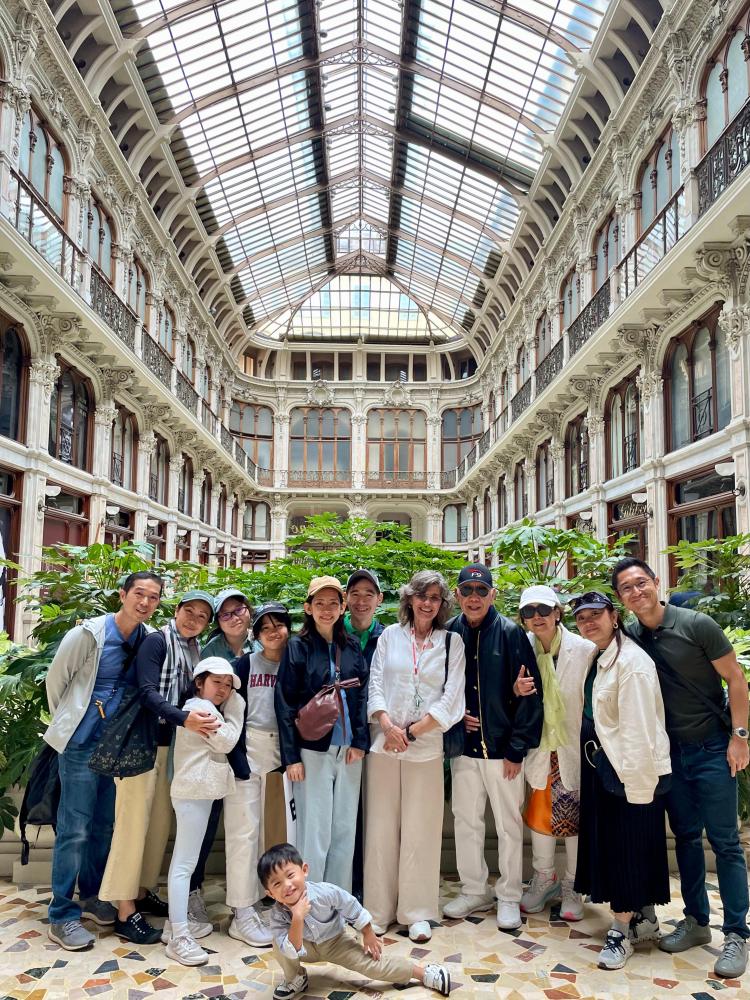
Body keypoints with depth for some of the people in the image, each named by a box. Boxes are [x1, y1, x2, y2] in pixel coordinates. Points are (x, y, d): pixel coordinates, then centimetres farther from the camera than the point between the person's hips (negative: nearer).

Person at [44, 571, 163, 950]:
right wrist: (68, 720, 6)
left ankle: (92, 896, 32)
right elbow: (55, 679, -4)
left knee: (105, 824, 16)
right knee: (75, 828, -1)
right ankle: (62, 915, 11)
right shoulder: (89, 633, -15)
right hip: (83, 742, -5)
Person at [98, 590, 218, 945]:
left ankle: (142, 892, 25)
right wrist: (184, 719, -34)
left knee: (161, 820, 12)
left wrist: (200, 721, -1)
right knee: (134, 821, -4)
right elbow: (148, 692, -21)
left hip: (170, 743, 8)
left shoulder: (194, 650, 11)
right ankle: (125, 912, 3)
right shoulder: (156, 641, -11)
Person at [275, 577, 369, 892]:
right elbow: (285, 703, -5)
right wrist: (291, 757, -9)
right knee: (314, 832, -1)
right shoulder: (298, 647, -2)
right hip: (313, 750, -4)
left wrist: (360, 742, -3)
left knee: (345, 831, 9)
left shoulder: (352, 647, 9)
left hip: (348, 750, 4)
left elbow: (362, 696, 9)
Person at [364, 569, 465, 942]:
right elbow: (375, 683, 3)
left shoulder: (452, 642, 3)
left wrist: (412, 731, -9)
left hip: (426, 746, -1)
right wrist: (386, 724, -13)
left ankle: (417, 913, 17)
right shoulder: (390, 635, 7)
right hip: (384, 743, 1)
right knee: (381, 826, 6)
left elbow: (451, 698, -2)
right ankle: (379, 910, 19)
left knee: (420, 829, 4)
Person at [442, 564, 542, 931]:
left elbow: (530, 693, -10)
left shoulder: (511, 633, -10)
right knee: (466, 820, 13)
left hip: (502, 746, -3)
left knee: (508, 824, 8)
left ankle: (508, 896, 24)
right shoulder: (449, 633, 0)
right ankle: (473, 891, 30)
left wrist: (518, 748, -11)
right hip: (463, 746, 3)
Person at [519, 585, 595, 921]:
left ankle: (571, 887, 28)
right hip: (540, 746, 3)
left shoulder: (584, 649, -15)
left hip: (574, 748, -3)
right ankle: (544, 879, 35)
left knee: (575, 817, 8)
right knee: (539, 814, 13)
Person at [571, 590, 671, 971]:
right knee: (607, 843, 16)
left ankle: (622, 930, 14)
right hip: (602, 766, 9)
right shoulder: (598, 658, 9)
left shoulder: (632, 662, -19)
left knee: (627, 847, 1)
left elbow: (639, 731, -22)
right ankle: (644, 918, 32)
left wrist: (636, 783, -22)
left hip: (631, 769, -9)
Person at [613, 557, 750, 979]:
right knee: (686, 836, 14)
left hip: (711, 749, -4)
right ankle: (696, 921, 28)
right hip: (670, 751, 4)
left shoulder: (697, 625, -14)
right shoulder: (630, 638, -3)